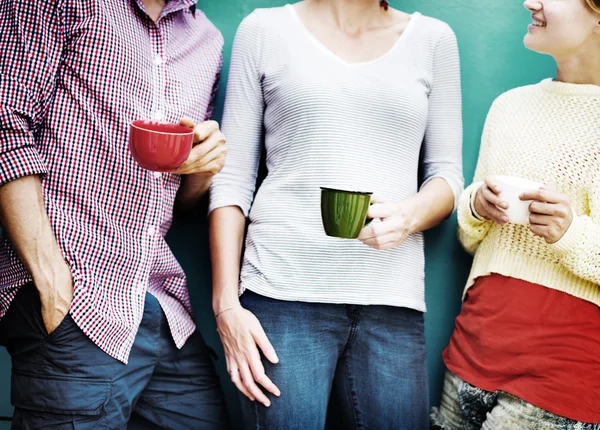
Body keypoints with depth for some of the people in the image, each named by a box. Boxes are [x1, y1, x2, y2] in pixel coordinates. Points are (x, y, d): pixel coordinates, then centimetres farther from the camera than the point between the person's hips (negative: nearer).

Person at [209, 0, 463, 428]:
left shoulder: (433, 39, 12)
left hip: (391, 301, 2)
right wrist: (226, 304, -3)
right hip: (284, 293, -1)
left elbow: (447, 174, 13)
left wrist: (411, 215, -11)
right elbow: (233, 177, 5)